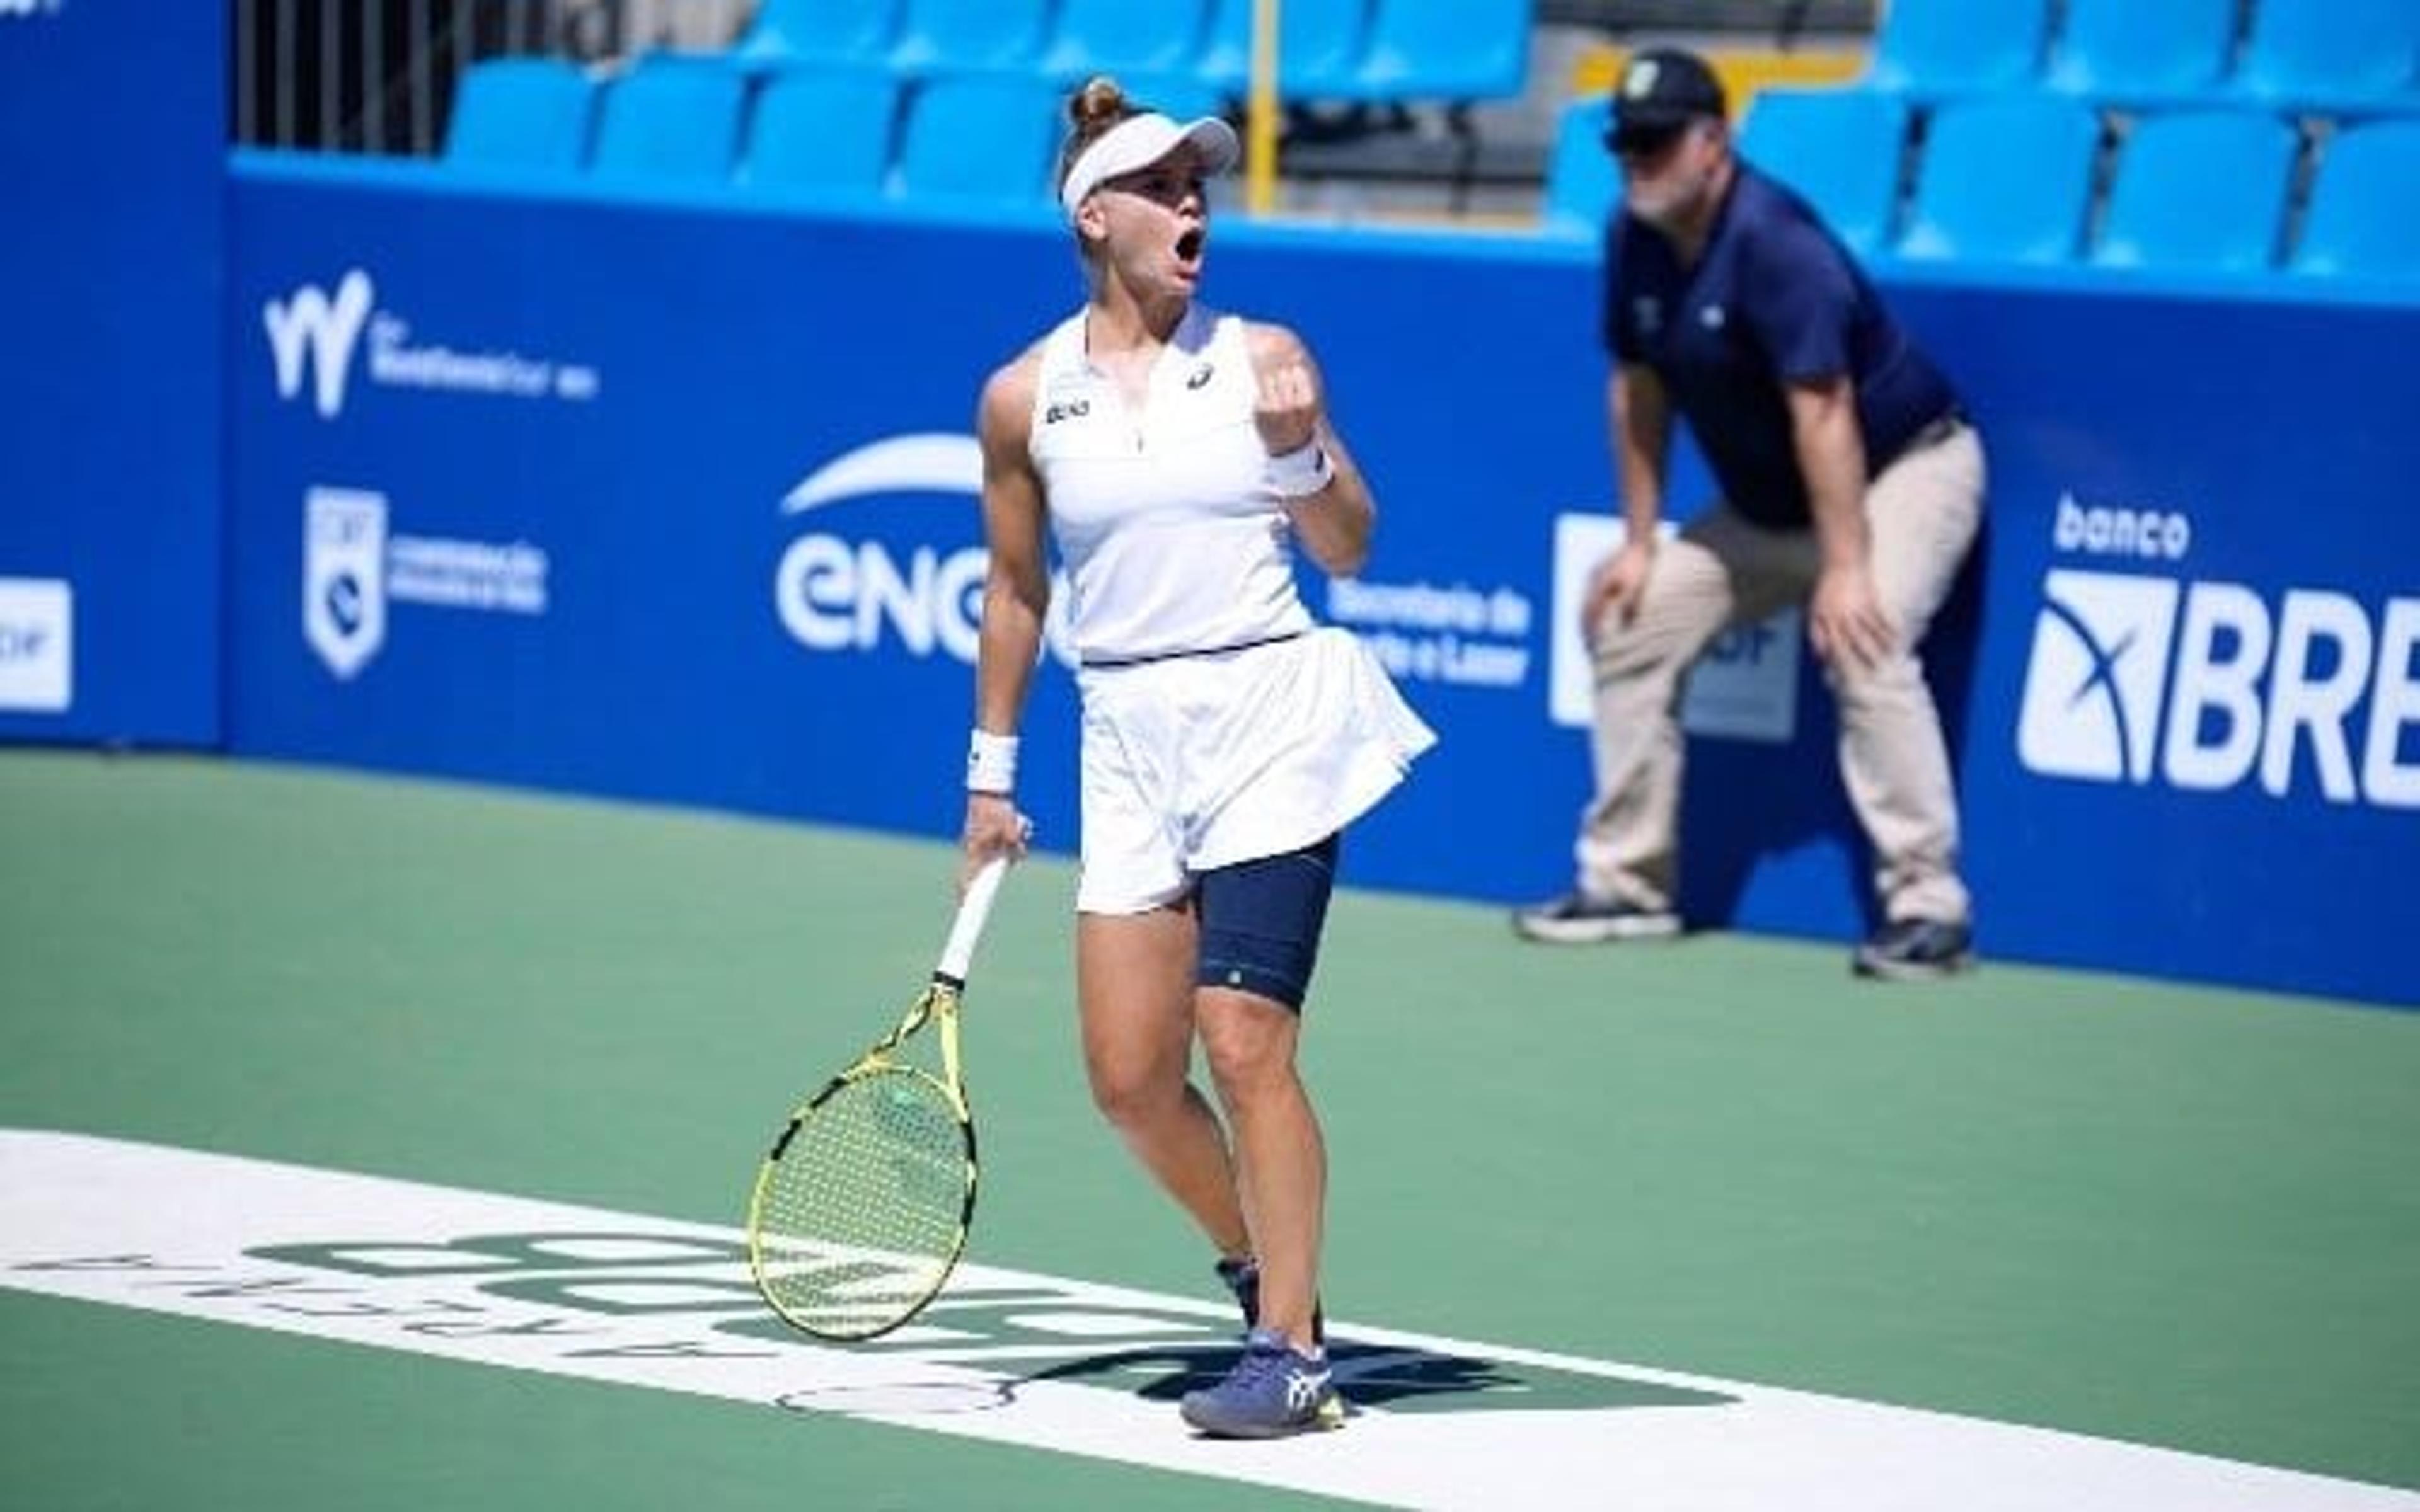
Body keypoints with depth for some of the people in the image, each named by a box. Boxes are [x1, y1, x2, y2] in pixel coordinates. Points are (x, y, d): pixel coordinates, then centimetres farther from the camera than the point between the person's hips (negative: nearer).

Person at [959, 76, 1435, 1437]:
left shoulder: (1262, 358, 0)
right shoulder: (1026, 397, 4)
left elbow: (1348, 552, 6)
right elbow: (1015, 592, 14)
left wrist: (1301, 447, -13)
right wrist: (993, 775, 17)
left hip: (1270, 712, -3)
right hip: (1129, 741, 3)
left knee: (1243, 1039, -12)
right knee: (1131, 1079, 1)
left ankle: (1290, 1353, -6)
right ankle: (1266, 1273, 25)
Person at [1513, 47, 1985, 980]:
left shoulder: (1772, 240, -28)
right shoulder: (1635, 238, -4)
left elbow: (1822, 411, -33)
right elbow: (1638, 386, 6)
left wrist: (1843, 569, -37)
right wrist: (1640, 542, 5)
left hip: (1905, 469, -9)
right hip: (1766, 505, 9)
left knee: (1861, 644, -31)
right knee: (1628, 623, 8)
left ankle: (1929, 908, -29)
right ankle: (1628, 885, 17)